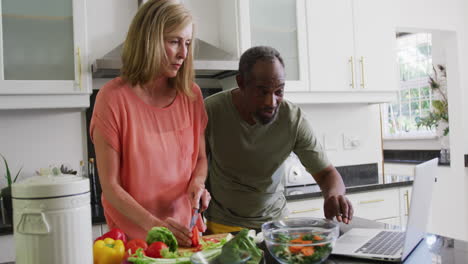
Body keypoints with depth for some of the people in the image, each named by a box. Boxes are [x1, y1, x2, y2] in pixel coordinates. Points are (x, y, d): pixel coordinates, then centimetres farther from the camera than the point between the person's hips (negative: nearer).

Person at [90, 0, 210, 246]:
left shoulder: (191, 94, -3)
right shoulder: (113, 97, -15)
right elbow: (110, 186, -14)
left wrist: (197, 183, -12)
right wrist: (153, 225, -24)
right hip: (134, 236, -4)